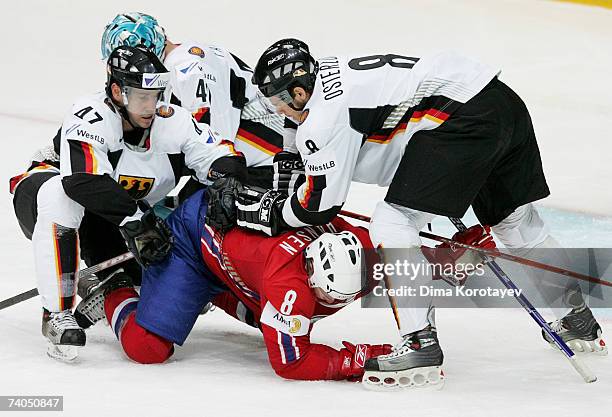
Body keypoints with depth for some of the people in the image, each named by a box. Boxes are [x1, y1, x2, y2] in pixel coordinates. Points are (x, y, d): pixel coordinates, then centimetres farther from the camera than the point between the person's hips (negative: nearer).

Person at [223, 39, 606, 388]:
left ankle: (420, 345, -11)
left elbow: (322, 204, -1)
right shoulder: (330, 71, 19)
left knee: (392, 222, -6)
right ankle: (578, 318, 41)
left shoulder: (324, 117, -8)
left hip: (464, 115, -10)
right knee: (514, 218, 27)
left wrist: (273, 215, 12)